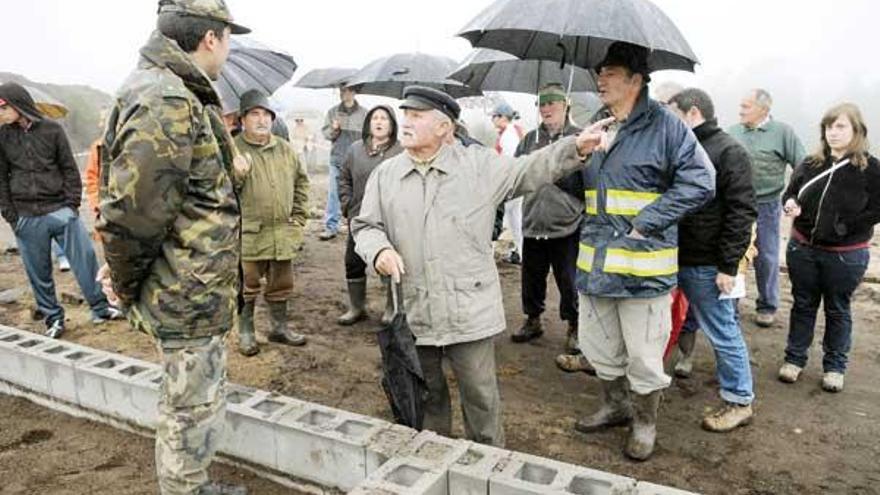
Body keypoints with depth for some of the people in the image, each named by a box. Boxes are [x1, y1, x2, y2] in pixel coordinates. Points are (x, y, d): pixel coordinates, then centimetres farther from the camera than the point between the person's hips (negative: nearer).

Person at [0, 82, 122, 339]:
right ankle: (53, 318, 19)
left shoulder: (51, 129, 0)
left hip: (60, 209, -1)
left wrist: (72, 203, -3)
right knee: (39, 271, 7)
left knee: (85, 258, -2)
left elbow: (69, 168, 4)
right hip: (26, 217, 1)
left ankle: (100, 308, 10)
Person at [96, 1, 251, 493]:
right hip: (190, 296, -10)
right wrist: (126, 284, -10)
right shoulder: (164, 103, -23)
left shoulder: (181, 95, 12)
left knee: (193, 404, 25)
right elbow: (131, 212, -27)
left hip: (194, 288, 10)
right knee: (194, 413, 8)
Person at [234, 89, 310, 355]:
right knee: (248, 287, 6)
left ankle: (279, 327, 33)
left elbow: (301, 181, 17)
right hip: (248, 235, -4)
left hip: (283, 234, 5)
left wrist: (298, 218, 12)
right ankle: (245, 333, 24)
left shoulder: (285, 149, 10)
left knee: (281, 285, 16)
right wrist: (238, 172, -27)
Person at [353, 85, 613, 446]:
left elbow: (529, 170, -1)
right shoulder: (384, 175, 6)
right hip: (413, 312, 3)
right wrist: (379, 249, -13)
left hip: (470, 311, -2)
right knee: (426, 395, 20)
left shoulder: (480, 165, 0)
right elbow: (365, 225, 8)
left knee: (481, 395, 10)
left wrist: (576, 147, -13)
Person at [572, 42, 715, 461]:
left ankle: (644, 422, 28)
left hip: (644, 263, -7)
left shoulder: (664, 125, -8)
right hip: (596, 259, 7)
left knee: (642, 354, 6)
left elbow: (700, 180, -15)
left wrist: (646, 223, -18)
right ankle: (615, 405, 41)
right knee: (596, 344, 18)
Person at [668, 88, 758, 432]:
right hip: (676, 259, 7)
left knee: (723, 333, 3)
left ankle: (739, 402, 17)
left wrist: (728, 266, -17)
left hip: (707, 266, -7)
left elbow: (741, 213, -14)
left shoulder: (728, 152, -10)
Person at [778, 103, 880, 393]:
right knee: (803, 305, 15)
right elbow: (790, 193, 10)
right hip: (803, 249, 3)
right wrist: (790, 205, -11)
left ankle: (834, 366, 27)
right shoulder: (810, 164, 1)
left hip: (845, 256, -3)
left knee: (837, 310, 13)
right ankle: (794, 358, 28)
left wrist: (845, 227, -17)